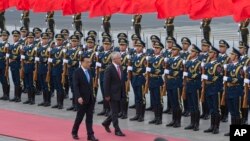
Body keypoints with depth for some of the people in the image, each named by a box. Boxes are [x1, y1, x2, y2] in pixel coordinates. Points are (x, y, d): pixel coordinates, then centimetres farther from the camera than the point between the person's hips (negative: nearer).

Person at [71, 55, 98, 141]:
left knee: (89, 117, 4)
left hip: (90, 98, 6)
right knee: (80, 116, 5)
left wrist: (92, 94, 11)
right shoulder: (77, 72, -12)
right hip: (82, 99, -6)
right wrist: (78, 97, -25)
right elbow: (75, 86, -17)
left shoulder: (89, 71, 10)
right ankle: (74, 132, 24)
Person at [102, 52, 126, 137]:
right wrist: (107, 95, -17)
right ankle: (117, 130, 4)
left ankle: (106, 123, 35)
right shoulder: (109, 69, -15)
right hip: (113, 94, -7)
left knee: (115, 111, 15)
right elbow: (106, 83, -16)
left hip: (119, 94, 7)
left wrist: (123, 93, 11)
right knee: (115, 113, -2)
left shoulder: (120, 67, 8)